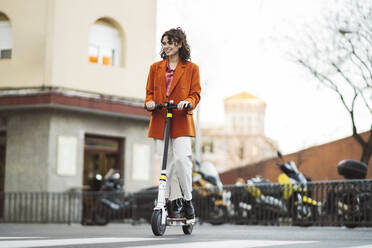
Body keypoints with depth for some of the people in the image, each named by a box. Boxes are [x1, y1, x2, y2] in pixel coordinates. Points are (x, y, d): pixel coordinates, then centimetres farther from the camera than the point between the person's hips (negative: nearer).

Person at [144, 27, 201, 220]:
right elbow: (150, 92, 15)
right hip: (159, 121, 3)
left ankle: (187, 199, 1)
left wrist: (188, 102, -18)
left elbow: (195, 94, 3)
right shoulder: (155, 67, 15)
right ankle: (174, 203, 11)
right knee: (167, 163, 1)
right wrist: (149, 102, -7)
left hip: (181, 121, -3)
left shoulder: (191, 68, 7)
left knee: (182, 158, -16)